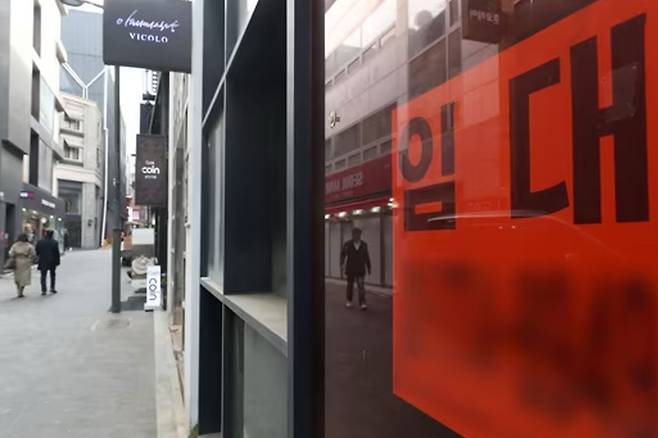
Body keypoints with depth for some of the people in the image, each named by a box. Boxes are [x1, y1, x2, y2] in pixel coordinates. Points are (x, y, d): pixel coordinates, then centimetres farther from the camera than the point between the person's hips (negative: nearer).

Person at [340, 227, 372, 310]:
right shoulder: (348, 244, -3)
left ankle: (362, 303, -11)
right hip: (350, 269, 0)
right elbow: (343, 254, -4)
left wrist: (369, 267, 14)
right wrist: (342, 264, -18)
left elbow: (367, 257, 11)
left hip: (360, 269, 0)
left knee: (361, 286, -8)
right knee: (350, 285, 13)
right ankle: (349, 301, 28)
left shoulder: (364, 245, 4)